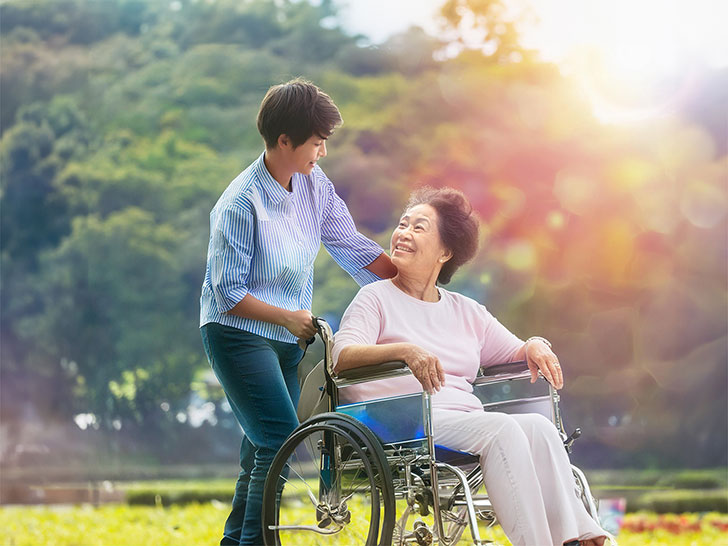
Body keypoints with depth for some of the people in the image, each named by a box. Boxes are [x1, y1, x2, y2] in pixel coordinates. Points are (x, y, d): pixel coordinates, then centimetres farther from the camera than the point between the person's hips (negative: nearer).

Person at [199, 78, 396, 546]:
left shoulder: (313, 183, 1)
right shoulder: (240, 204, -19)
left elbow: (352, 246, 6)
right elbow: (229, 294, -16)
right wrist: (289, 317, -14)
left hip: (287, 340, 7)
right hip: (238, 336, -7)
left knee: (265, 450, 9)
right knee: (280, 438, -18)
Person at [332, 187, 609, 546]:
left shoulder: (466, 311, 25)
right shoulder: (376, 298, 10)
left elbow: (515, 353, 28)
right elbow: (341, 355, -8)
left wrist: (535, 345, 2)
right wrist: (404, 350, -26)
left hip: (468, 416, 5)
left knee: (538, 426, -25)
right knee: (502, 428, -30)